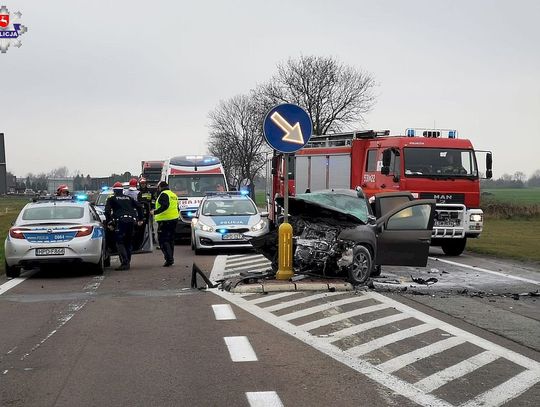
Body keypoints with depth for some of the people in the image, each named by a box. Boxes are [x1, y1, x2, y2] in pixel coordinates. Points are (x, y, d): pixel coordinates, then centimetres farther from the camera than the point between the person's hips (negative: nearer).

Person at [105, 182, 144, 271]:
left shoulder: (112, 199, 11)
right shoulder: (129, 198, 23)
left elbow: (107, 211, -2)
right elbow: (139, 207, 18)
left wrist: (109, 222, 2)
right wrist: (140, 219, 20)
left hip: (120, 222, -5)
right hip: (131, 221, 5)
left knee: (120, 243, -4)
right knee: (128, 243, 14)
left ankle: (124, 263, -17)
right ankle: (127, 262, 15)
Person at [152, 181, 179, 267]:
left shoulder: (163, 194, -10)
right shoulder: (174, 195, 19)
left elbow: (165, 206, -24)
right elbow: (177, 208, 23)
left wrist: (155, 212, -18)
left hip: (165, 220, -9)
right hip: (174, 219, 9)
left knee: (162, 240, -8)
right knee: (170, 240, 16)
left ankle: (169, 258, -17)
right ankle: (170, 259, 19)